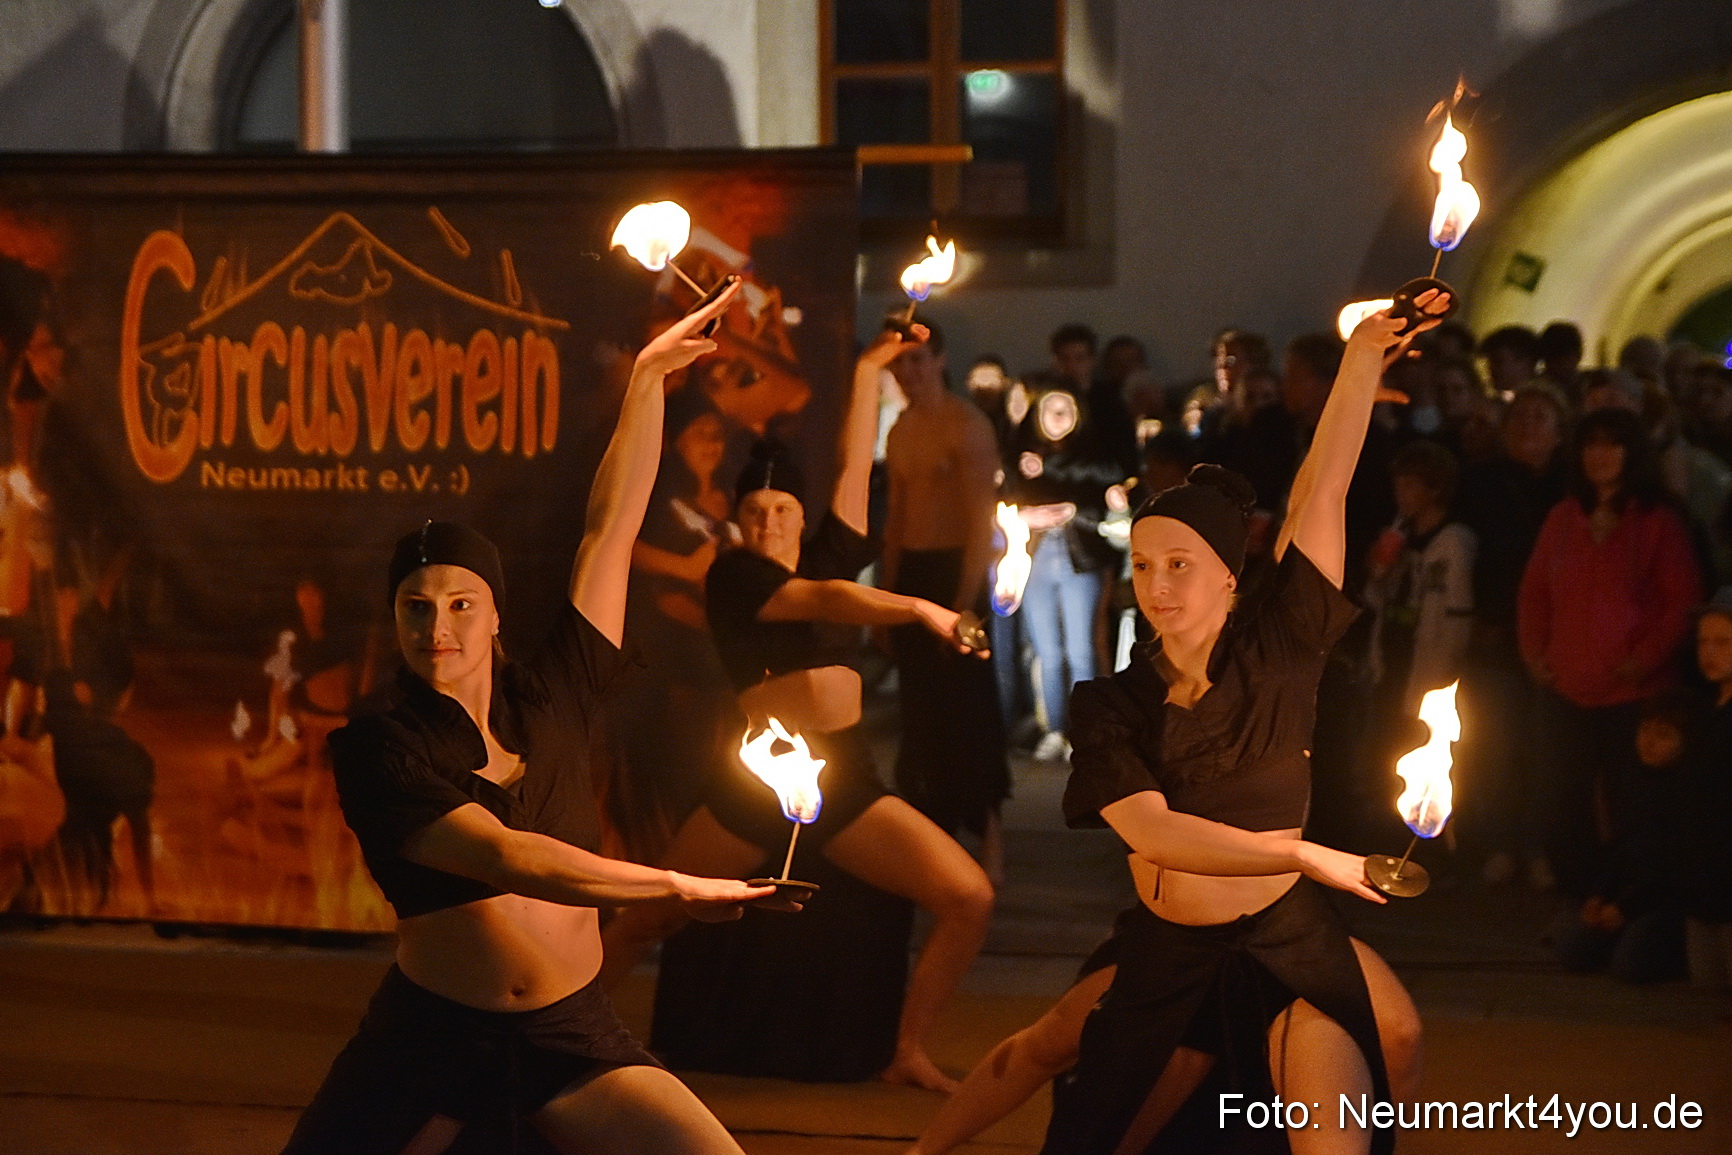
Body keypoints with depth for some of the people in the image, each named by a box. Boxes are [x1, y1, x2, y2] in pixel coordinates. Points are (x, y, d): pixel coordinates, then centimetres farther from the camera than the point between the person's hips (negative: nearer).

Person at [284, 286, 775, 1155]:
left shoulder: (549, 701, 1)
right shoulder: (375, 751, -9)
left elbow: (610, 529, 4)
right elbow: (508, 858, -21)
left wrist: (648, 377, 6)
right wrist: (678, 886, -20)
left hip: (569, 1036, 2)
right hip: (427, 1034, -2)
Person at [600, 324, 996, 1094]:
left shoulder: (827, 554, 12)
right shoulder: (732, 574, -2)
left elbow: (854, 465, 13)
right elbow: (821, 601, -17)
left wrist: (871, 370, 18)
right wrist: (918, 610, -29)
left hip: (846, 781, 4)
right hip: (756, 780, -4)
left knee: (969, 899, -9)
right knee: (646, 921, 4)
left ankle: (909, 1053, 4)